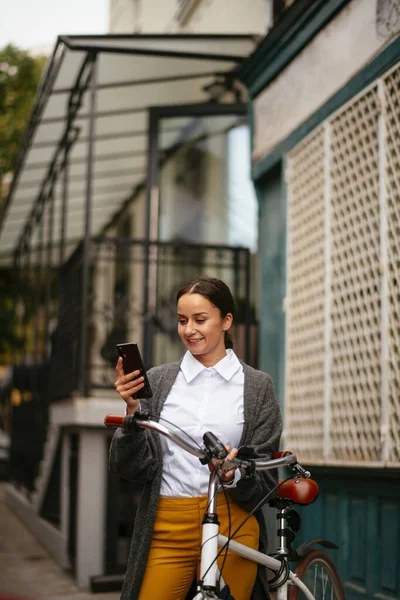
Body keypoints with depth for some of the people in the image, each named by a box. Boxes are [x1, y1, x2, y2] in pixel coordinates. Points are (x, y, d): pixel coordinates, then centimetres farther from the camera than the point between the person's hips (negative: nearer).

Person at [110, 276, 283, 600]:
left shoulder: (256, 385, 2)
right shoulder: (158, 379, 5)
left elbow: (266, 478, 2)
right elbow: (133, 468, 1)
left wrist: (233, 476, -18)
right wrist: (133, 411, -13)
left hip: (231, 528, -1)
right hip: (166, 529, 1)